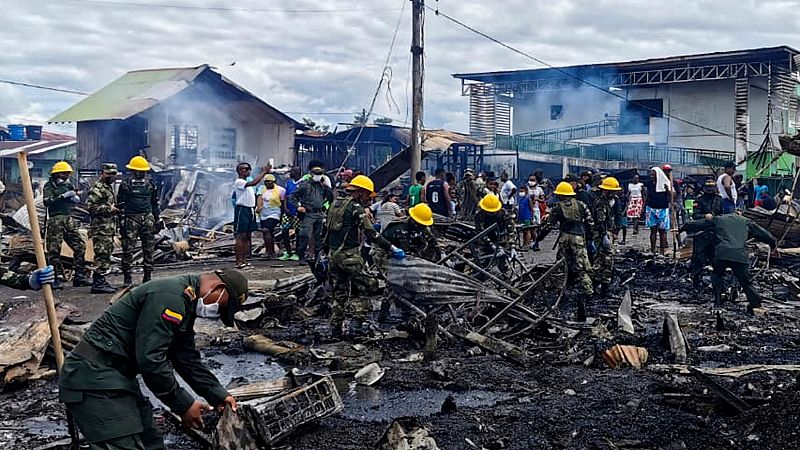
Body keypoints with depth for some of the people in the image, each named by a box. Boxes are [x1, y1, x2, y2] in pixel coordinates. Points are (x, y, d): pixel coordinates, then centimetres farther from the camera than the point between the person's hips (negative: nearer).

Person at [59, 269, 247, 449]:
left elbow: (187, 358, 18)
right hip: (93, 379, -11)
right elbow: (150, 359, -25)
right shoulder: (171, 297, -21)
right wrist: (184, 404, -16)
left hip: (117, 377, 11)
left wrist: (219, 395, 13)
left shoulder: (185, 302, 13)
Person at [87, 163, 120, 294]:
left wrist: (114, 208, 16)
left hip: (109, 228, 10)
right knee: (102, 255, -11)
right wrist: (108, 208, -18)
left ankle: (101, 281, 19)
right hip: (101, 228, -10)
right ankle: (98, 284, -10)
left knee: (106, 255, 13)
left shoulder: (108, 188, 21)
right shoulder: (97, 188, -11)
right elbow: (91, 206, -21)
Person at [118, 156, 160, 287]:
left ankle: (147, 276, 13)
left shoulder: (150, 184, 11)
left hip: (147, 218, 3)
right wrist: (122, 222, -6)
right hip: (131, 219, -3)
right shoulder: (125, 184, 0)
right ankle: (127, 278, 3)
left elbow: (155, 203, 18)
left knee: (149, 249, 4)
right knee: (128, 249, -3)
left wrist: (157, 219, 14)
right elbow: (120, 205, 0)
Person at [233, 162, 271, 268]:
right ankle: (239, 261, -9)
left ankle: (244, 259, 12)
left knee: (247, 236, 9)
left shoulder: (248, 181, 19)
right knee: (240, 235, -8)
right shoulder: (238, 182, -13)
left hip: (250, 210, 10)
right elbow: (253, 183, -26)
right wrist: (264, 172, -23)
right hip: (242, 210, -10)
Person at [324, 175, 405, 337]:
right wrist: (392, 248, -18)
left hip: (333, 255, 8)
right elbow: (371, 234, -18)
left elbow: (327, 231, 19)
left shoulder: (335, 204, 14)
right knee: (364, 286, 2)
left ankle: (336, 327, 16)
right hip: (350, 255, -8)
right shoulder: (356, 208, -12)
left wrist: (326, 252, 26)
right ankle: (357, 323, -5)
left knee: (338, 292, 15)